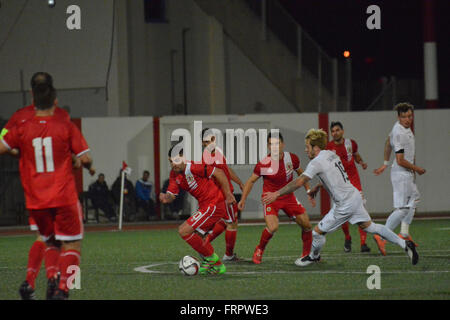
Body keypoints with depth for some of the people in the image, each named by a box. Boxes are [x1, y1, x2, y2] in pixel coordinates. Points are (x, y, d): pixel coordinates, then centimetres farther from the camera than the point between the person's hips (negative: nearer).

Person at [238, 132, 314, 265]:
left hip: (289, 197, 4)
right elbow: (251, 180, -2)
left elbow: (301, 174, 11)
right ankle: (259, 250, 2)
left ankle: (307, 254, 22)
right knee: (272, 227, -26)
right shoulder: (263, 164, -17)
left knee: (306, 225, 0)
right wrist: (243, 199, -4)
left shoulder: (292, 158, -9)